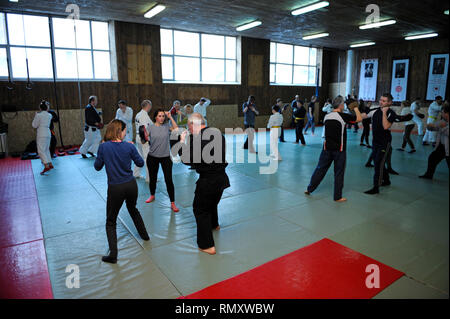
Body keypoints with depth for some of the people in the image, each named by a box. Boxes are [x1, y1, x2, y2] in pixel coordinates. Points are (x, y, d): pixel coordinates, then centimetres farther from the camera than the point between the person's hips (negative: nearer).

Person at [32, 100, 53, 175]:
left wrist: (35, 117, 7)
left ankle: (46, 166, -17)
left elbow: (34, 125, -4)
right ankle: (50, 164, 20)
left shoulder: (38, 115, -9)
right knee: (46, 149, 18)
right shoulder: (49, 115, 7)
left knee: (41, 150, -6)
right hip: (48, 133, 6)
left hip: (41, 134, -6)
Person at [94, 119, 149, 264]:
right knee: (133, 209, 31)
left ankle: (113, 255, 8)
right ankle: (144, 234, 46)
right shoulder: (129, 146, -9)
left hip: (115, 188, -2)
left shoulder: (103, 147, -11)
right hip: (131, 185, 2)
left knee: (111, 221, 11)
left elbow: (97, 167, 1)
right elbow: (140, 163, 3)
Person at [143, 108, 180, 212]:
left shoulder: (166, 126, 0)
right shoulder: (150, 127, -1)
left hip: (166, 157, -1)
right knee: (153, 178, 16)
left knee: (168, 180, -4)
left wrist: (170, 117, -12)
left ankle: (172, 203, 5)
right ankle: (152, 196, 43)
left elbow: (176, 129, -15)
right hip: (152, 157, 1)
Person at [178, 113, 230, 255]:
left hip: (207, 181, -7)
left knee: (200, 209, 9)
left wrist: (182, 142, 2)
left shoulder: (195, 138, -17)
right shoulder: (218, 133, 4)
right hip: (221, 178, 8)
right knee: (212, 202, 31)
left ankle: (207, 245, 13)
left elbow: (187, 160, -11)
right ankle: (214, 224, 57)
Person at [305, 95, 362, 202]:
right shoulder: (343, 116, -13)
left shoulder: (327, 116, 4)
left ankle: (309, 189, 22)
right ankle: (338, 197, 14)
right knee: (339, 172, 6)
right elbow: (359, 118, -6)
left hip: (327, 148, 5)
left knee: (320, 168, 15)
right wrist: (355, 108, 10)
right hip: (339, 149, -5)